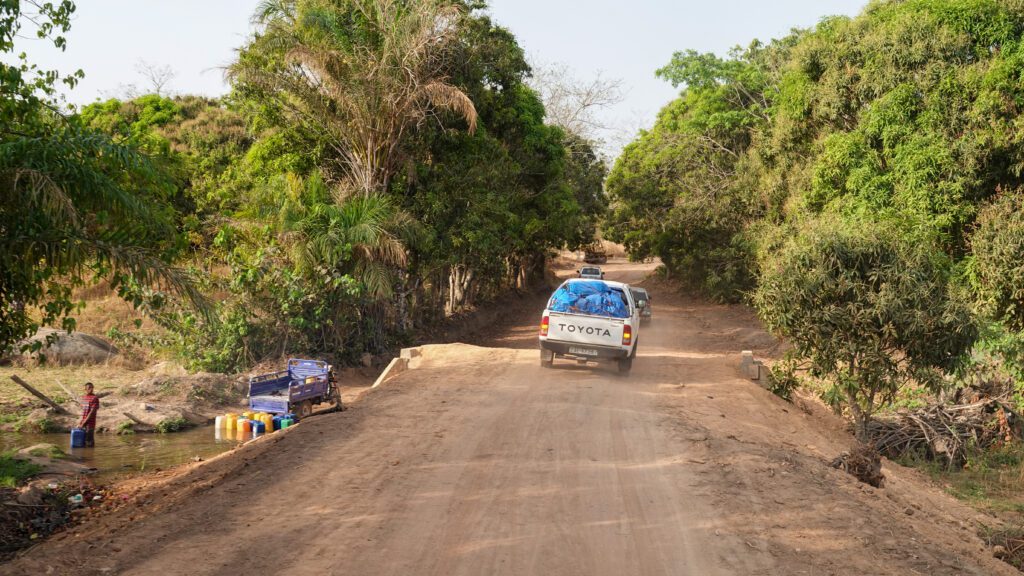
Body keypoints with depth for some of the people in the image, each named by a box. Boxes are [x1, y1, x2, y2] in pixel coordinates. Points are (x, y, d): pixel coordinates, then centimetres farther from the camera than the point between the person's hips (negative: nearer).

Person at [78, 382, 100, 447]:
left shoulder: (95, 398, -9)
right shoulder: (83, 398, 13)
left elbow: (92, 411, -14)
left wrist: (84, 422, -15)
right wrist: (81, 420, 7)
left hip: (90, 423, -7)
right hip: (83, 424, 7)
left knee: (89, 442, -2)